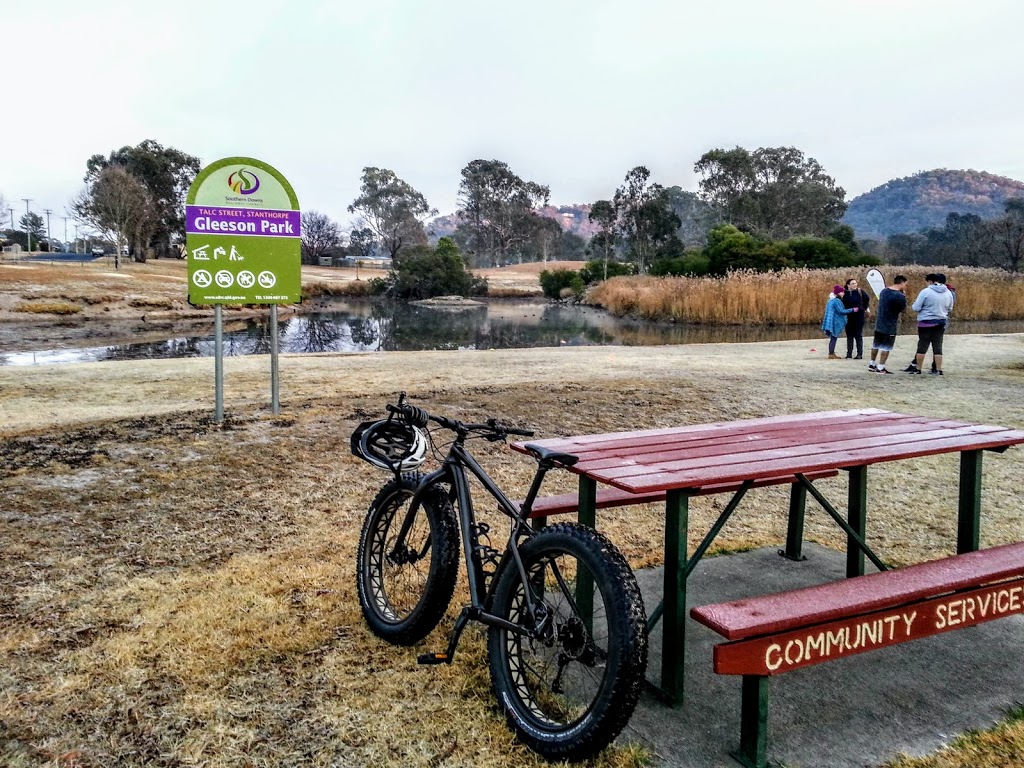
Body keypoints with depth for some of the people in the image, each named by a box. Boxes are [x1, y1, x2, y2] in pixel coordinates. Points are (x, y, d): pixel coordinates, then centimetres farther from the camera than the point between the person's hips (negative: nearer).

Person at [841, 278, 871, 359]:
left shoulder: (860, 292, -6)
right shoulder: (845, 293, -2)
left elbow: (867, 299, 8)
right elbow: (842, 304, 2)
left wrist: (864, 308, 9)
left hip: (859, 317, -2)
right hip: (848, 317, 3)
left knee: (858, 335, 0)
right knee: (849, 335, 10)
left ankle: (860, 354, 2)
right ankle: (849, 353, 16)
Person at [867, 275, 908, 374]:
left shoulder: (884, 291, 4)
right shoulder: (900, 296, -17)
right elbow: (903, 309, -6)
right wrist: (904, 296, 1)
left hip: (879, 323, 7)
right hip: (891, 326, -7)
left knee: (876, 344, 17)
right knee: (886, 347, 2)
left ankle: (872, 364, 27)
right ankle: (881, 367, 4)